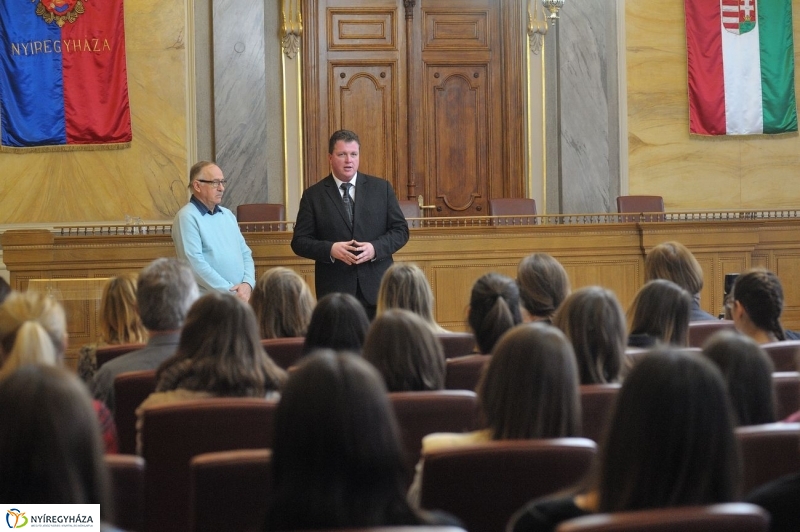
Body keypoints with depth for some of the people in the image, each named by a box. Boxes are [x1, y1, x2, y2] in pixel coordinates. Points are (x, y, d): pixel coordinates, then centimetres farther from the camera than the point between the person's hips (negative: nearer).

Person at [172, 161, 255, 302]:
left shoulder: (228, 215, 18)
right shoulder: (187, 217, -5)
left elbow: (245, 253, 17)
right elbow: (195, 263, -14)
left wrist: (248, 284, -3)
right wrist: (230, 292, -13)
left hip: (241, 296, 6)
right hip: (208, 300, -6)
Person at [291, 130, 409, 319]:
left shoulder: (381, 188, 8)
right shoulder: (313, 195, 5)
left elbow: (400, 230, 8)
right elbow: (299, 241, 3)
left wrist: (375, 248, -11)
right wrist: (330, 250, -15)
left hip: (376, 288, 1)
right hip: (334, 289, -1)